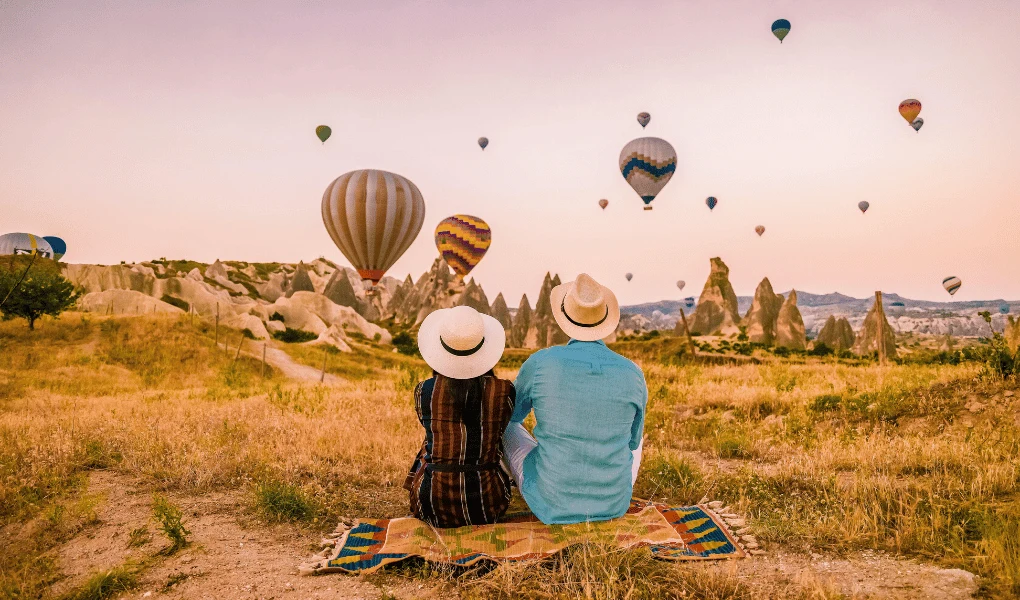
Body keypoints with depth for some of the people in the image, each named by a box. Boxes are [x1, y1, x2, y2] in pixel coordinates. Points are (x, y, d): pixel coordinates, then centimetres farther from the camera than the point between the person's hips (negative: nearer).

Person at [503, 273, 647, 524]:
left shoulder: (540, 363, -18)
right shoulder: (633, 375, -12)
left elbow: (510, 413, 4)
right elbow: (631, 440, 7)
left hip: (552, 504, -1)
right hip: (614, 502, 2)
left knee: (507, 427, 28)